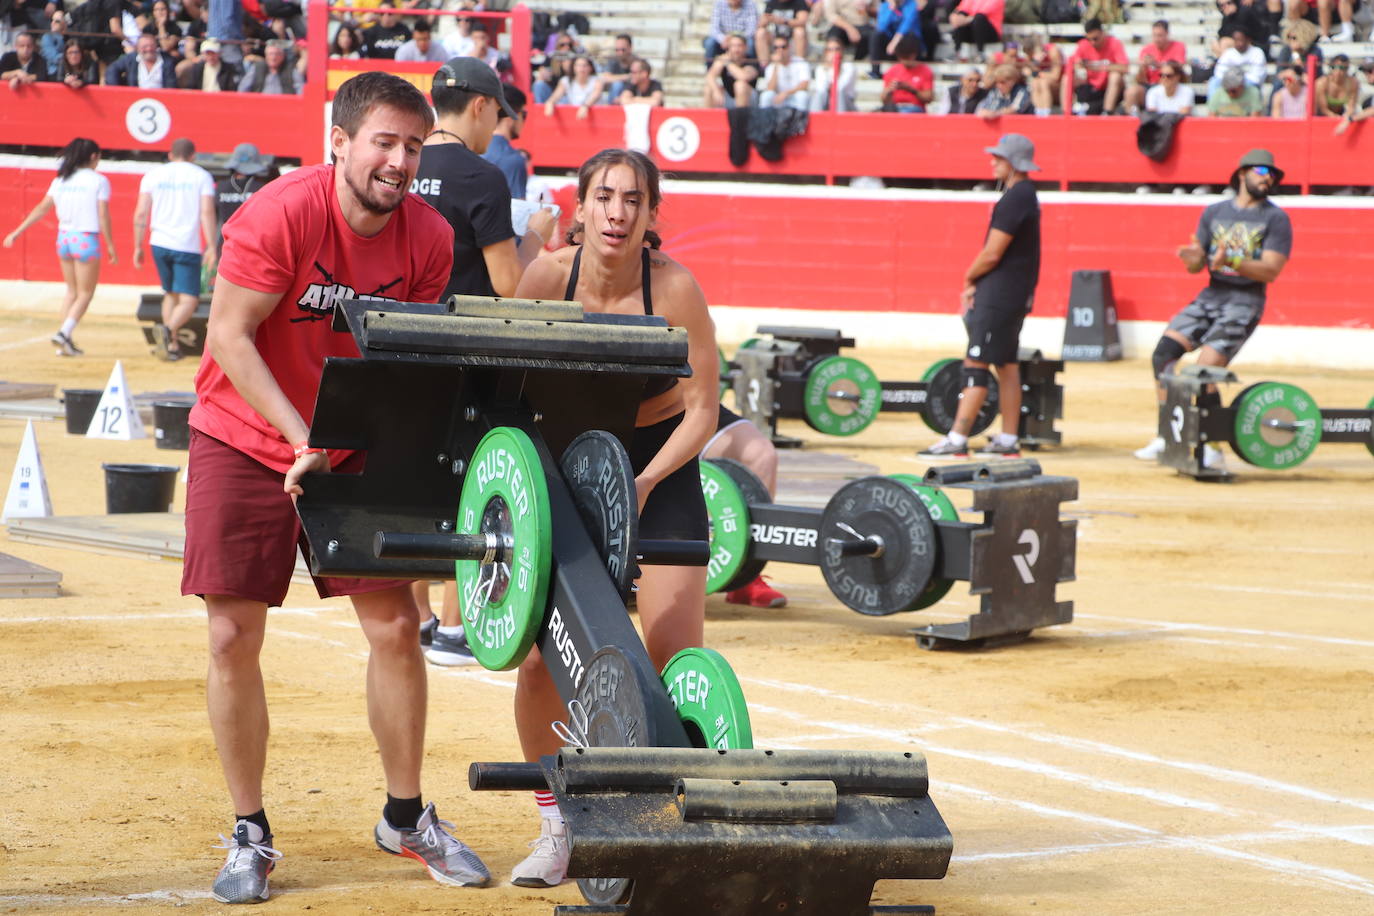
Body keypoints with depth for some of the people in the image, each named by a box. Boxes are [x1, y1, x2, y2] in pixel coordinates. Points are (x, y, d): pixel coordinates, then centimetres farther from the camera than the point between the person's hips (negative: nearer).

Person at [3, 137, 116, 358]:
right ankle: (64, 333, -13)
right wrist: (110, 245, -4)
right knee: (85, 293, 4)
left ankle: (65, 341, 12)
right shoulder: (98, 181, -7)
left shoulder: (61, 180, 7)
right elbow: (103, 216, -10)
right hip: (87, 240, -5)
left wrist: (17, 232, 9)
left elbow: (41, 208, 5)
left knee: (72, 291, 17)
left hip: (64, 238, 5)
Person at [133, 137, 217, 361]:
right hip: (188, 247, -3)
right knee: (188, 300, -3)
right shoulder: (201, 176, 3)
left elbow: (140, 214, 4)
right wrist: (211, 246, -9)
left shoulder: (153, 175, 9)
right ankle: (169, 329, -31)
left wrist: (138, 247, 9)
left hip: (160, 243, 3)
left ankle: (172, 346, 15)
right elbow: (207, 213, -8)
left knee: (170, 294, 19)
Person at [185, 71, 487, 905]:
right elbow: (229, 336, -20)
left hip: (357, 446, 3)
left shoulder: (429, 238, -8)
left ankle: (406, 817, 17)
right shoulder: (279, 215, -21)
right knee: (235, 636, -5)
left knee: (397, 625, -1)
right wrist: (302, 440, -26)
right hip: (246, 439, -3)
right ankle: (250, 835, 9)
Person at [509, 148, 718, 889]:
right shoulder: (548, 277, -17)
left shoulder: (674, 288, -21)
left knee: (674, 665, -10)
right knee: (539, 659, -7)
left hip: (662, 471, -2)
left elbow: (702, 410, -15)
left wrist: (644, 481, -27)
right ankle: (556, 827, 12)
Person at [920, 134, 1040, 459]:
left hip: (1000, 295, -10)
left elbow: (992, 253, -19)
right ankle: (1009, 441, 16)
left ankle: (957, 441, -11)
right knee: (1007, 365, 13)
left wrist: (970, 278, -2)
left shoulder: (1015, 198, -18)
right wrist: (976, 284, 9)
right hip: (1016, 295, 10)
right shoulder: (1026, 195, 14)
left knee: (976, 364, -9)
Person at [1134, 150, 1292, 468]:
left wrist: (1230, 261, -26)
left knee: (1205, 371, -18)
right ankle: (1167, 437, 1)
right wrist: (1194, 258, -13)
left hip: (1245, 301, -5)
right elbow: (1196, 266, 12)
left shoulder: (1276, 219, -2)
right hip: (1210, 296, 5)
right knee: (1163, 353, -9)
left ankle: (1213, 451, -7)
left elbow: (1270, 270, -13)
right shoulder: (1214, 212, 12)